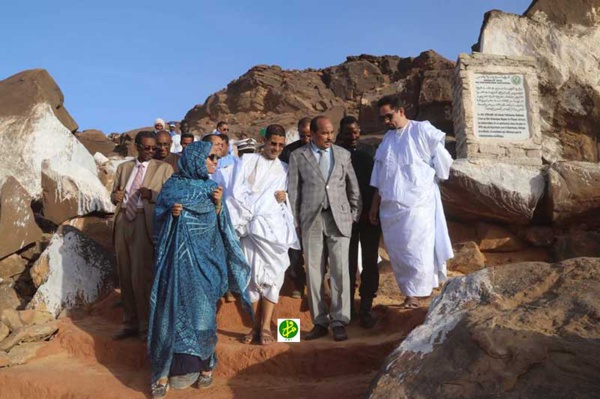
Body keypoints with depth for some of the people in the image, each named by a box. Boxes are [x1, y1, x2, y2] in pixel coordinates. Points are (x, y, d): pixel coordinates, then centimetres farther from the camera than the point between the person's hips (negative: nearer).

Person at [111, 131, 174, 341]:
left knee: (141, 275, -8)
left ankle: (146, 326, 5)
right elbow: (114, 195, 20)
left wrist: (152, 195, -21)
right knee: (125, 275, 9)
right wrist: (115, 196, -3)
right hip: (123, 220, 5)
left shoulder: (164, 168, 4)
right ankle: (130, 324, 21)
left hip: (144, 223, -5)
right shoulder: (123, 167, 18)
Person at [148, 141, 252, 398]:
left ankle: (204, 365, 18)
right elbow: (159, 222, 1)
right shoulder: (172, 187, 0)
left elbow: (221, 226, 9)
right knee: (174, 310, -4)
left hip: (206, 259, 3)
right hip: (179, 258, -2)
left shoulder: (212, 188, 10)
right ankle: (166, 371, 4)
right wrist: (172, 214, -18)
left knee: (203, 311, 5)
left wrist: (218, 206, -7)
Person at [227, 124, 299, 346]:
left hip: (274, 226, 1)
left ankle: (266, 326, -2)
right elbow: (237, 191, 3)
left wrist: (285, 196, -5)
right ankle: (256, 326, 6)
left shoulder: (284, 168, 17)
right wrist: (249, 215, -6)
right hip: (250, 225, 0)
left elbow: (288, 197, 17)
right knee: (252, 275, 0)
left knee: (272, 274, -6)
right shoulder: (247, 161, 11)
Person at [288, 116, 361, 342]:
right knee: (313, 273, 4)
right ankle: (320, 322, 14)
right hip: (311, 221, 0)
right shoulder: (298, 156, 5)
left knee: (340, 271, -3)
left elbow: (353, 188, 13)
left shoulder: (343, 155, 9)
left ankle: (339, 322, 6)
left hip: (339, 219, 0)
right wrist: (296, 222, 2)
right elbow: (294, 191, 5)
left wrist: (354, 216, 9)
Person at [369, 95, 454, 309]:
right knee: (398, 253, 9)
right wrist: (375, 206, 13)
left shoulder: (423, 131, -4)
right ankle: (409, 293, 21)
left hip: (417, 204, -6)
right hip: (391, 207, 6)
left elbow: (442, 162, -1)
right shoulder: (387, 140, 13)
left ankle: (414, 294, 7)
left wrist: (427, 179, 10)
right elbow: (379, 179, 15)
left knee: (417, 251, -4)